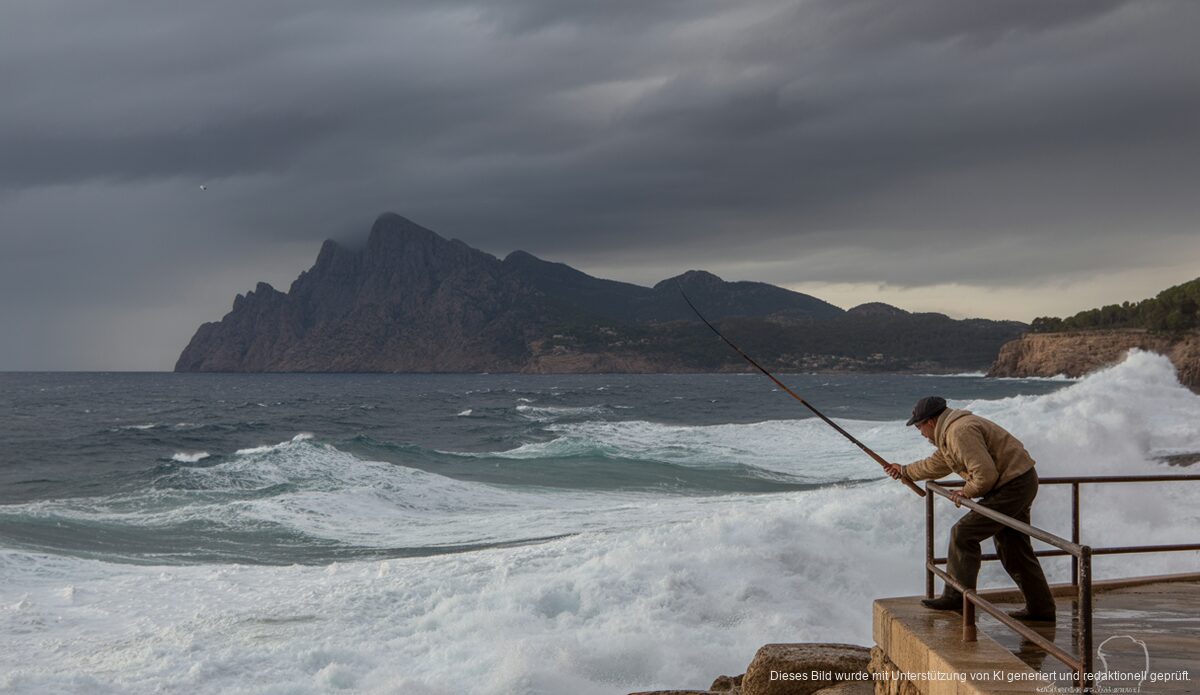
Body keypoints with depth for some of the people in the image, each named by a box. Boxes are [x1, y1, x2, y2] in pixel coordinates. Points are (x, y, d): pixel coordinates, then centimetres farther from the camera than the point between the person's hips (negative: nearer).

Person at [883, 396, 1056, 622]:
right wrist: (906, 471, 41)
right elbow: (938, 463, 32)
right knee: (1014, 549, 15)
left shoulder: (960, 431, -20)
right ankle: (1041, 609, 20)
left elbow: (985, 474, -25)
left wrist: (966, 493, -8)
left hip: (1012, 487, -11)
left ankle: (957, 597, -3)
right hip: (1022, 484, 11)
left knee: (964, 534, -9)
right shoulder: (950, 431, 14)